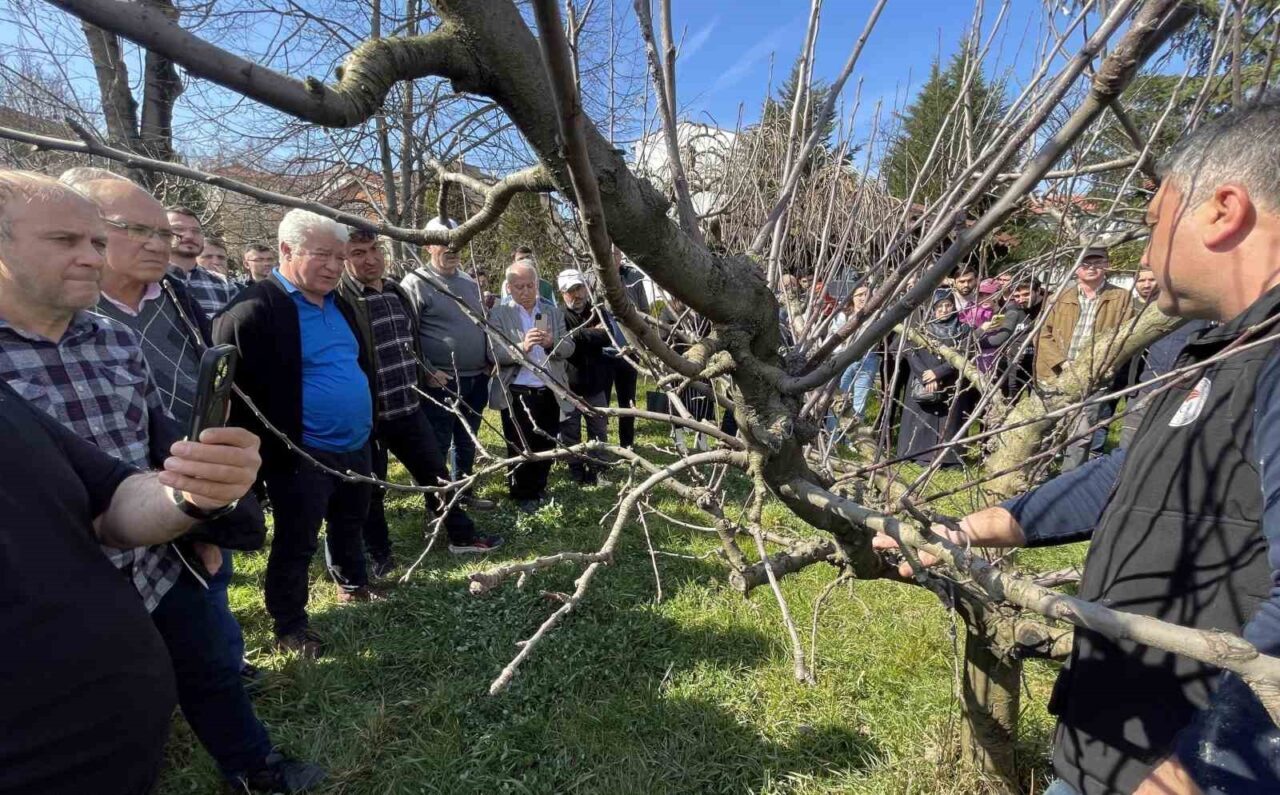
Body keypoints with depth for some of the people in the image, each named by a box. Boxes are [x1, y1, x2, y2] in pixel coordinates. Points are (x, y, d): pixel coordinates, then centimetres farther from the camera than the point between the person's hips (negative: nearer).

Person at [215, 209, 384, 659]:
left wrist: (367, 419, 19)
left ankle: (353, 585, 46)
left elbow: (364, 363, 21)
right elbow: (235, 385, -19)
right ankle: (289, 627, 25)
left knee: (350, 526, 25)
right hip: (302, 455, -8)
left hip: (355, 447, 8)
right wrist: (265, 450, -17)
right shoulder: (256, 309, -17)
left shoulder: (338, 303, 10)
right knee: (296, 543, 7)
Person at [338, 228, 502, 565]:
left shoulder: (397, 291, 9)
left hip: (409, 408, 7)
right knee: (370, 488, 11)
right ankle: (378, 556, 30)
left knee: (437, 473, 16)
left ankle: (462, 536, 32)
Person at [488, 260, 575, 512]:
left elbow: (568, 347, 3)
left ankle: (538, 488, 35)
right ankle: (522, 494, 24)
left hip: (549, 393, 3)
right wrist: (521, 347, -28)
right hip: (516, 393, -3)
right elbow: (494, 353, -11)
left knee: (546, 445, 14)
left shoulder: (554, 312, 8)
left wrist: (552, 344, -19)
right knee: (520, 447, 6)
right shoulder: (499, 314, -2)